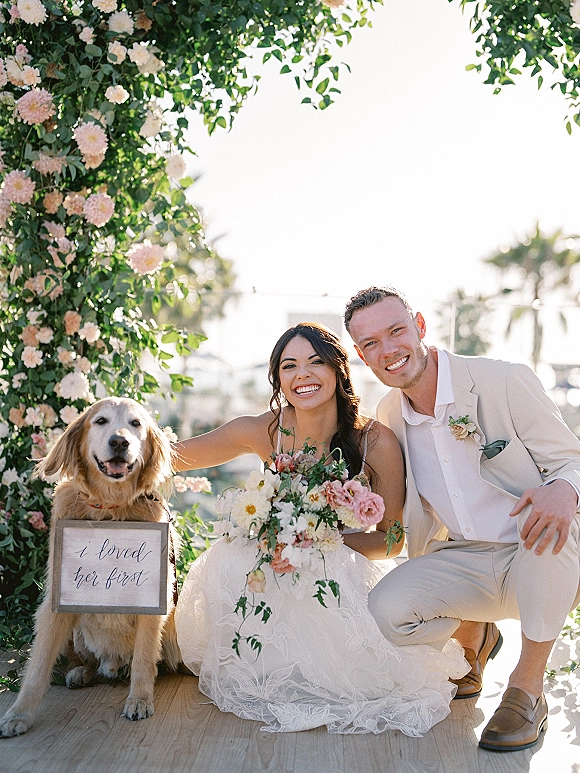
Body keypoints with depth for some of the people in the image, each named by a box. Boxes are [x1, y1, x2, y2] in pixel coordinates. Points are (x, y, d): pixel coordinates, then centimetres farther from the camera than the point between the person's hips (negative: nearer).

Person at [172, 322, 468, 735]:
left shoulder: (377, 442, -16)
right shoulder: (266, 430, -10)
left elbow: (391, 541, -8)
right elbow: (178, 456, 2)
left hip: (345, 576, -1)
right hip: (277, 573, 2)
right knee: (228, 563, -30)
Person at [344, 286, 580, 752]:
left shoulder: (506, 382, -14)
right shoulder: (388, 416, 2)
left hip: (542, 564, -4)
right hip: (463, 563, 4)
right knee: (385, 612, -22)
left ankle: (528, 686, -20)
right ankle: (473, 636, 15)